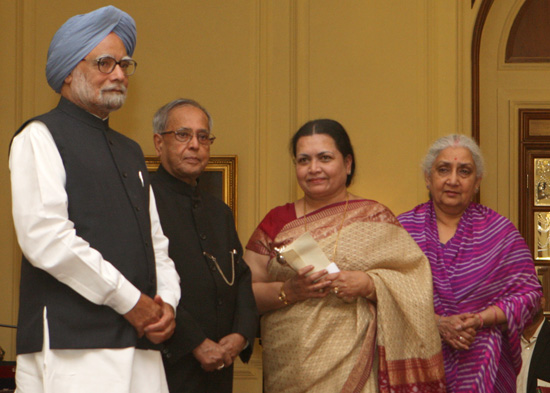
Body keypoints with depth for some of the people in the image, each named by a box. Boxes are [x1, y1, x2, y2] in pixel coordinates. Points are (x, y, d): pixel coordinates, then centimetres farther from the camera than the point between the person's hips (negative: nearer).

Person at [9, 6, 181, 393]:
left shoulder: (131, 151, 23)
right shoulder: (40, 138, -1)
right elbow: (46, 238, -14)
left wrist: (167, 302, 2)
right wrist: (130, 301, -11)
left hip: (141, 345, 7)